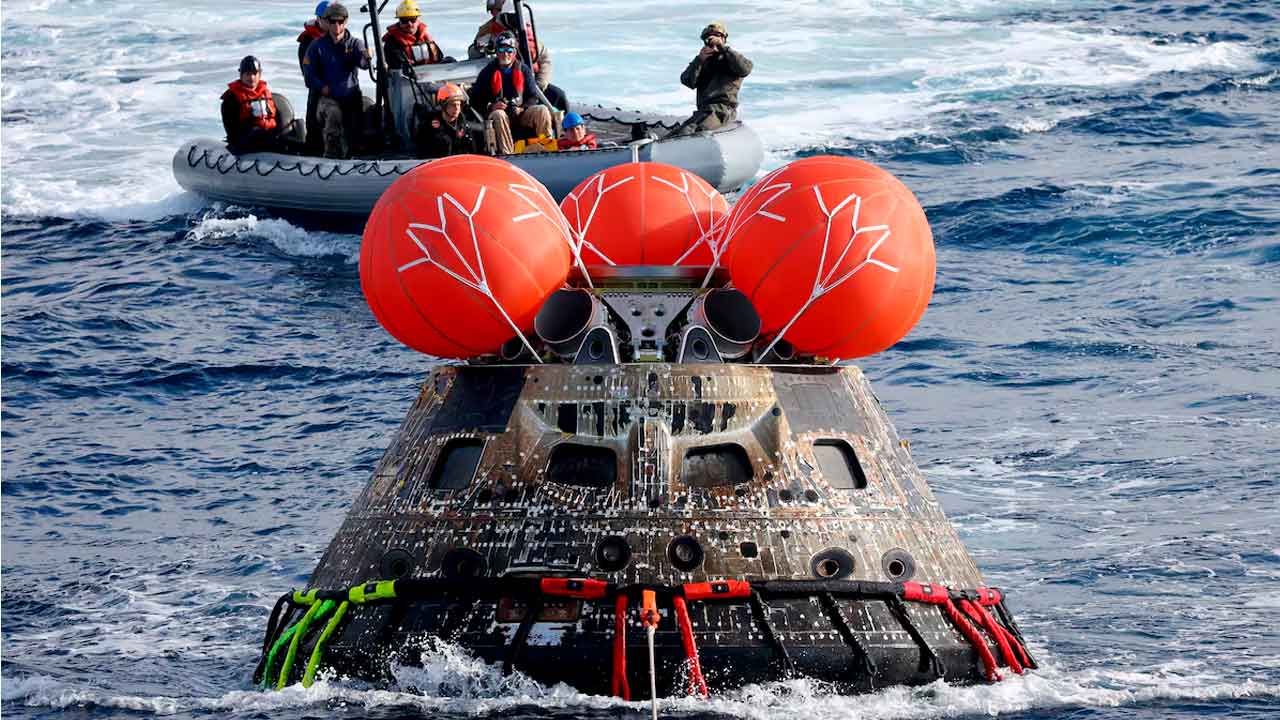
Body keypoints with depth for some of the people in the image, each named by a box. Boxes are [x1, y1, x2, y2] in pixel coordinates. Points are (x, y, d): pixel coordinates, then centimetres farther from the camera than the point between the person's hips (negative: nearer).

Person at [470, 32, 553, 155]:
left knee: (542, 110, -23)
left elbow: (533, 97, 11)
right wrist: (490, 107, -15)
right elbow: (475, 100, 4)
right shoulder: (488, 72, 6)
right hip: (497, 111, -2)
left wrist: (523, 108, -10)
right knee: (498, 116, -38)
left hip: (520, 113, 2)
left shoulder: (524, 70, 12)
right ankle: (506, 153, -45)